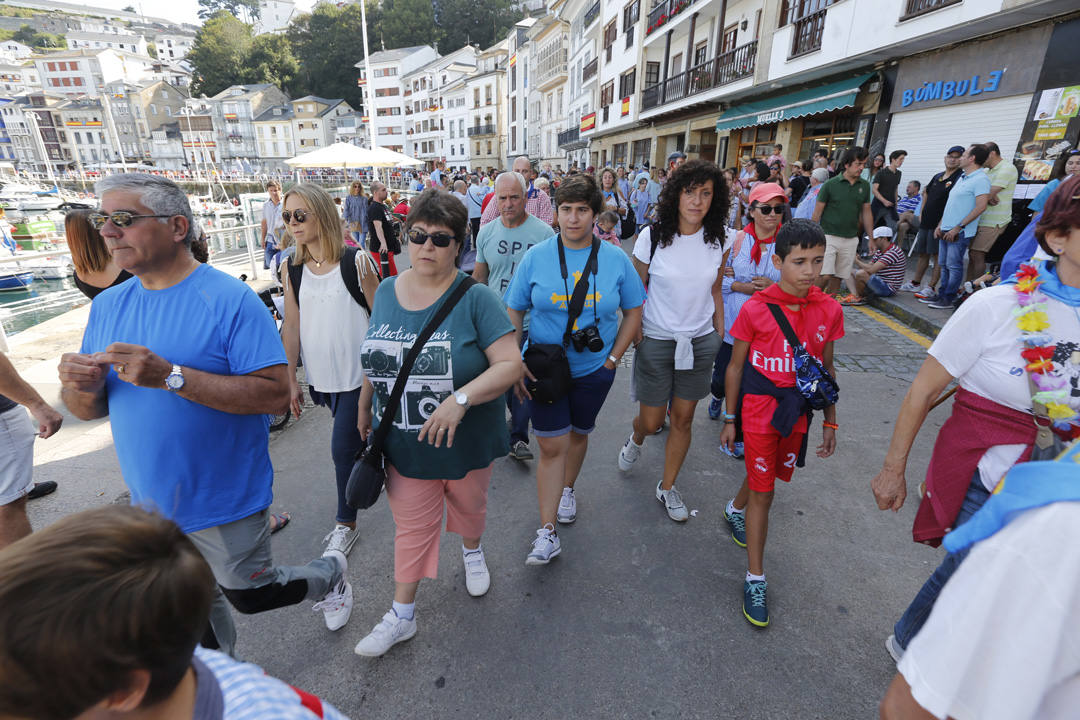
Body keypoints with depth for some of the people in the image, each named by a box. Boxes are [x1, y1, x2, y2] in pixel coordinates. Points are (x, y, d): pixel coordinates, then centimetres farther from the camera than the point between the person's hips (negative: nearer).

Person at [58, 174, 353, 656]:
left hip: (225, 501, -6)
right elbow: (88, 410, 7)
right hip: (151, 502, 7)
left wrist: (171, 376, -32)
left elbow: (275, 395, -25)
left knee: (251, 595, 12)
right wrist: (81, 386, -17)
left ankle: (330, 574, 41)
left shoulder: (229, 299, -19)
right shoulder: (107, 306, 2)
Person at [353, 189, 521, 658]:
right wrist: (363, 409, 16)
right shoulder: (387, 292, -1)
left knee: (469, 507, 23)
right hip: (403, 444, 3)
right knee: (410, 527, 15)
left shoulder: (475, 298, -16)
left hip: (466, 442, -2)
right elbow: (376, 359, 11)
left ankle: (472, 552, 56)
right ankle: (402, 614, 34)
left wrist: (460, 399, -33)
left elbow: (510, 364, -22)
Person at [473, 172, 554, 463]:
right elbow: (478, 276, 12)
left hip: (531, 321, -3)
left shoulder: (543, 232, -8)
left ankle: (518, 438, 15)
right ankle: (517, 415, 41)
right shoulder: (486, 233, 3)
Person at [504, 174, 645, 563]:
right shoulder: (536, 257, -6)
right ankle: (547, 533, 8)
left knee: (578, 433, 19)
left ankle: (566, 489, 47)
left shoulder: (616, 260, -4)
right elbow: (514, 311, -1)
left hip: (594, 369, 2)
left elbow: (633, 312, 4)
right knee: (551, 446, -1)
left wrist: (613, 359, -2)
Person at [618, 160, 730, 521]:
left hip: (700, 341, 3)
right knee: (651, 421, 7)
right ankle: (635, 439, 47)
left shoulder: (720, 239, -2)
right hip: (656, 340, -2)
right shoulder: (653, 236, -11)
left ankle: (667, 487, 33)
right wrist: (634, 335, -5)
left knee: (683, 419, 11)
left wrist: (720, 336, 10)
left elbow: (715, 291, 8)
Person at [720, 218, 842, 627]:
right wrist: (730, 419, -1)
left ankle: (735, 509, 54)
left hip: (798, 409, 4)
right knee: (763, 493, 1)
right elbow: (735, 367, -5)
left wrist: (830, 422, 10)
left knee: (767, 476, 21)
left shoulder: (829, 310, -4)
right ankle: (755, 579, 15)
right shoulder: (755, 309, -14)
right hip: (759, 406, -4)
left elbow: (826, 368, 7)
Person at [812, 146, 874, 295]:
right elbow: (817, 212, -2)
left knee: (837, 279, 7)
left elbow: (866, 213, 14)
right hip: (828, 237, -4)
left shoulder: (865, 186, 8)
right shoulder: (830, 184, -5)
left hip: (851, 240, 4)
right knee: (824, 276, -15)